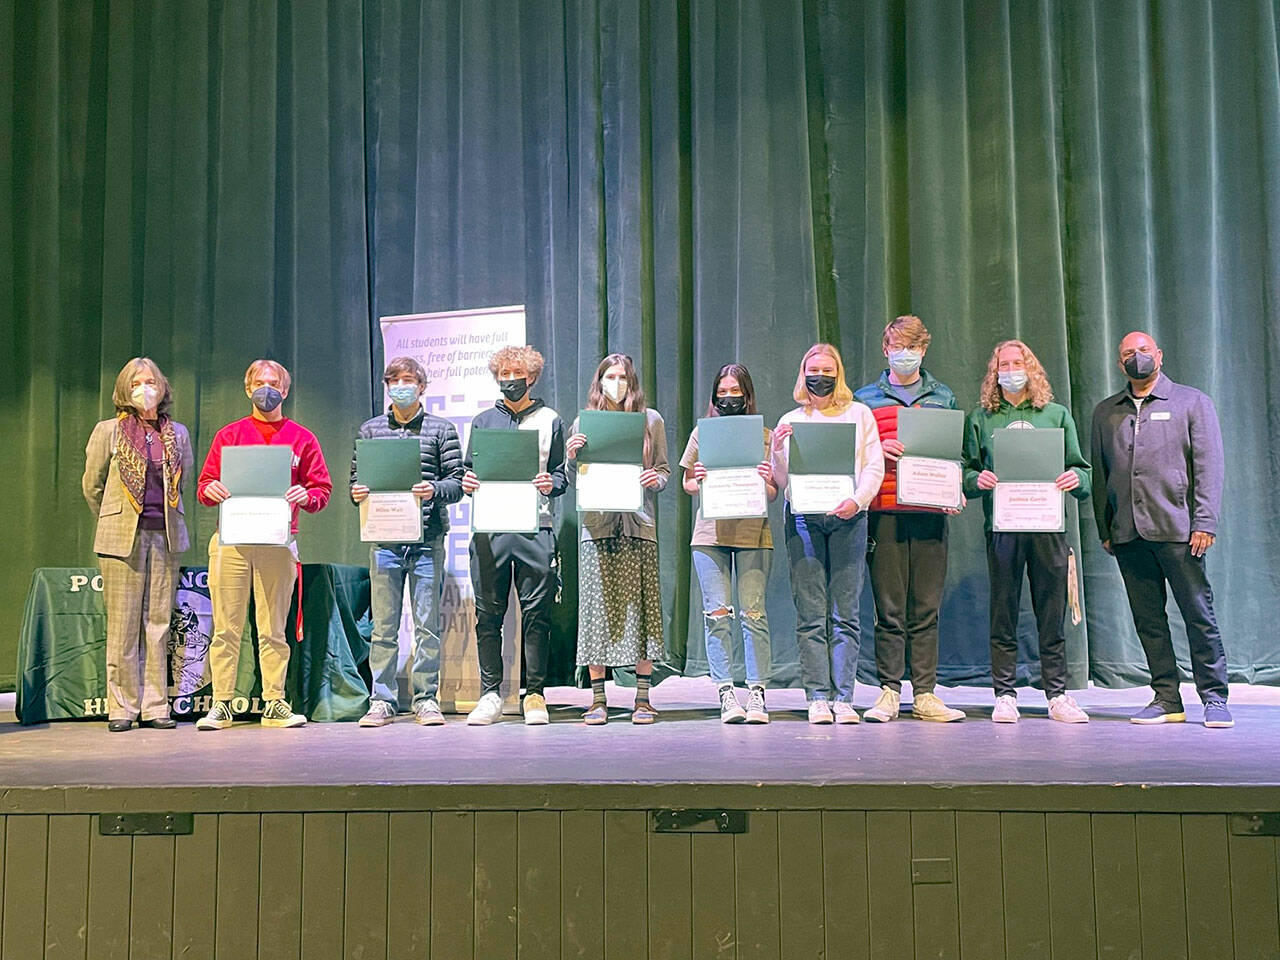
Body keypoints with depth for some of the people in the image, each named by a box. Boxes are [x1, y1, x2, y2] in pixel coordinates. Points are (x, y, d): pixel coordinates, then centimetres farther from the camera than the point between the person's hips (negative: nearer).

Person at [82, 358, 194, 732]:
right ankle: (121, 707, 7)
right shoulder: (108, 431, 3)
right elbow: (92, 485, 11)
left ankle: (154, 707, 9)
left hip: (165, 536, 2)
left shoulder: (178, 433, 10)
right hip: (123, 538, -2)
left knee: (159, 623, 4)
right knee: (123, 625, -1)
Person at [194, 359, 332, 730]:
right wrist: (212, 490, -9)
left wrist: (305, 496, -13)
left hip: (278, 542, -1)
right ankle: (221, 705, 5)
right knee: (226, 627, -1)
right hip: (231, 539, 1)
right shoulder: (228, 435, 14)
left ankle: (275, 704, 6)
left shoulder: (302, 438, 11)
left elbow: (322, 488, 9)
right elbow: (204, 485, 14)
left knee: (273, 629, 1)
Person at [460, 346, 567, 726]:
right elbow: (468, 470, 15)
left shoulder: (550, 420, 13)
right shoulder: (483, 421, 16)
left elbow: (561, 473, 10)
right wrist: (467, 482, -7)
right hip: (489, 526, 1)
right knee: (488, 613, 2)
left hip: (535, 527, -1)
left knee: (536, 613, -1)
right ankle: (490, 694, 10)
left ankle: (534, 694, 6)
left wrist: (551, 484, -11)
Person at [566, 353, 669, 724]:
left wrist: (655, 479, -9)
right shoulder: (584, 422, 12)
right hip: (597, 523, 0)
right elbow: (574, 480, 12)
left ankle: (643, 698, 4)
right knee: (596, 605, -3)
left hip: (639, 523, 0)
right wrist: (571, 456, -8)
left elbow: (664, 472, 13)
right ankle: (597, 699, 4)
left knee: (640, 603, -3)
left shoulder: (651, 419, 12)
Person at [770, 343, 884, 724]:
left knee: (845, 614, -3)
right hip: (802, 517, 1)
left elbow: (875, 467, 6)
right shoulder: (790, 421, 17)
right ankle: (818, 698, -1)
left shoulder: (859, 413, 15)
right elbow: (782, 481, 13)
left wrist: (857, 500, -11)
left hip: (847, 518, 0)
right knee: (810, 614, -3)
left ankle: (843, 697, -1)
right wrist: (777, 449, -5)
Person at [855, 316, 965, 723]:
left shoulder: (943, 397, 15)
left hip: (930, 511, 1)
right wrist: (877, 450, -10)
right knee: (889, 608, -1)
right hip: (884, 511, -1)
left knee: (926, 609, 3)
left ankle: (925, 694, 8)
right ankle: (889, 693, 5)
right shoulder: (865, 399, 11)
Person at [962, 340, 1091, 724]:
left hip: (1048, 524, 1)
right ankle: (1004, 696, 9)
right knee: (1003, 613, 2)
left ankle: (1057, 695, 11)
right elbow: (965, 469, 9)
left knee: (1052, 613, 2)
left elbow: (1079, 468, 12)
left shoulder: (1057, 414, 13)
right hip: (1001, 526, 0)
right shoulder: (980, 418, 12)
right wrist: (977, 480, -12)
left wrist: (1075, 477, -10)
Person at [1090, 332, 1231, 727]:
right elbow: (1099, 473, 15)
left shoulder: (1192, 402, 8)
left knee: (1199, 615, -2)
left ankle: (1214, 698, 8)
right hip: (1128, 533, 3)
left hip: (1177, 529, -3)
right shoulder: (1105, 412, 16)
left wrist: (1204, 522, -8)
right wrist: (1104, 528, 7)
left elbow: (1209, 466, 1)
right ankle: (1167, 698, 12)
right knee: (1148, 619, 5)